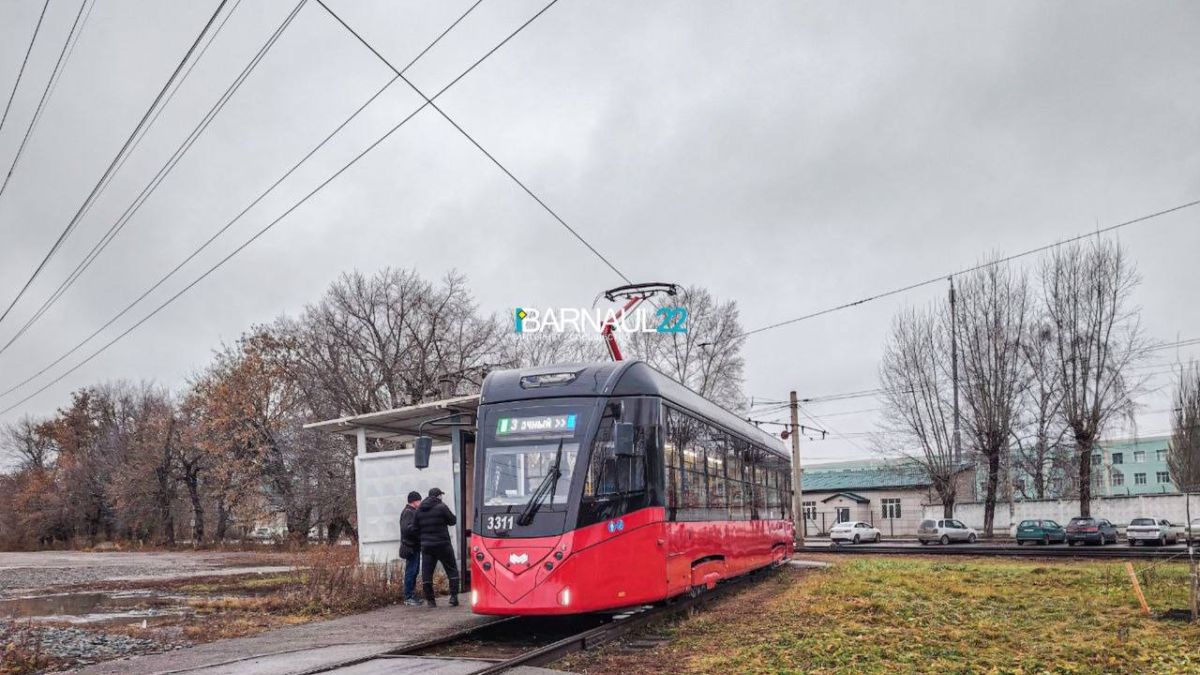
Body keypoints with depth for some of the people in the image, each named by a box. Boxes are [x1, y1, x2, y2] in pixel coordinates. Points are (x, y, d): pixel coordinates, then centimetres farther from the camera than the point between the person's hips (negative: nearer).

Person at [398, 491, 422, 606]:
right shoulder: (408, 512, -14)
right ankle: (408, 597, -2)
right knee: (411, 572, -7)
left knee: (414, 571, 13)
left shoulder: (413, 512, 18)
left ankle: (412, 595, 20)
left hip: (415, 546, 10)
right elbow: (406, 528, -25)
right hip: (410, 547, -10)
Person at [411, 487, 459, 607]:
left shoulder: (419, 510, 8)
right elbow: (452, 521, -3)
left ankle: (430, 600, 7)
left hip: (426, 546, 4)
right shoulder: (441, 507, -9)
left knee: (426, 572, 8)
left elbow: (415, 528, 9)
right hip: (442, 544, -4)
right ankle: (453, 596, -1)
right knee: (452, 570, 6)